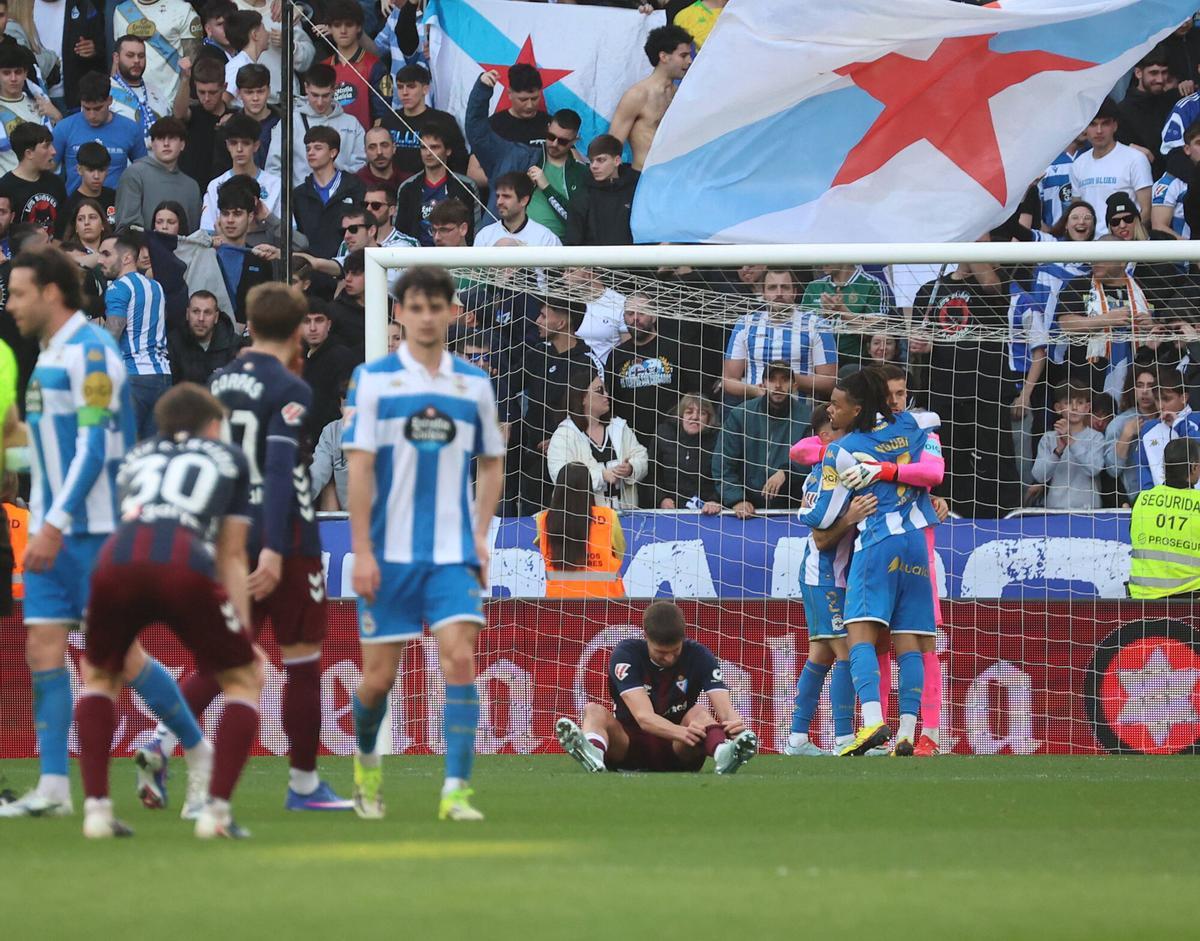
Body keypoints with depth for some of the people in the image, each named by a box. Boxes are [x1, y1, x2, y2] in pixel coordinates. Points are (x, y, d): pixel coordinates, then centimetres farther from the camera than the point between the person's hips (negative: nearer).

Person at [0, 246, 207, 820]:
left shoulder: (90, 352, -13)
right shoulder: (50, 357, 15)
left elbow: (93, 448, -19)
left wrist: (55, 525, -23)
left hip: (94, 531, -9)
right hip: (54, 532, 9)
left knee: (121, 655, -5)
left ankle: (198, 751, 12)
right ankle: (53, 789, -2)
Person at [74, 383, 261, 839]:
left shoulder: (135, 457, 35)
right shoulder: (229, 458, 30)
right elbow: (231, 556, 27)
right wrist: (244, 629, 30)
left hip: (116, 562, 2)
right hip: (184, 566, -2)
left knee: (98, 676, 30)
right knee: (244, 678, 19)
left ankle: (96, 807, 16)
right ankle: (216, 810, 5)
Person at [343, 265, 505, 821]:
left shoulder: (474, 384, 7)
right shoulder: (372, 379, -1)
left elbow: (491, 463, 16)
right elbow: (359, 466, -5)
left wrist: (481, 534, 4)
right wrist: (362, 551, -10)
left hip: (453, 553, 1)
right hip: (390, 552, -1)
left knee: (460, 660, -15)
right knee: (379, 675, 3)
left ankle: (456, 791, -13)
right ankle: (366, 762, 33)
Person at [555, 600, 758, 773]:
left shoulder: (698, 656, -7)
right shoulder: (625, 654, -14)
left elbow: (725, 709, -20)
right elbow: (644, 717, -28)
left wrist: (734, 722, -46)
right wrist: (683, 732, -47)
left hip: (676, 751, 1)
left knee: (698, 712, -27)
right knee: (594, 711, -27)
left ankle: (724, 755, -61)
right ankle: (593, 754, -63)